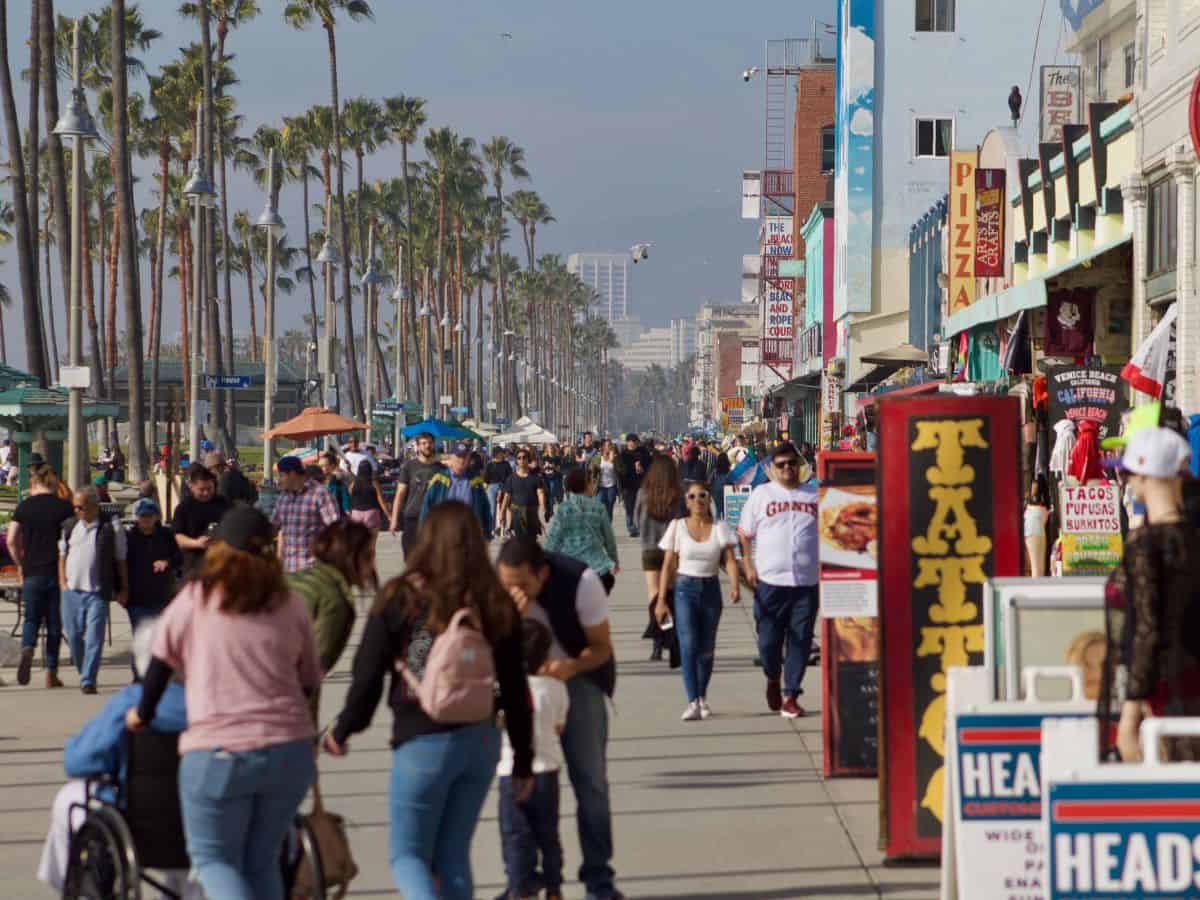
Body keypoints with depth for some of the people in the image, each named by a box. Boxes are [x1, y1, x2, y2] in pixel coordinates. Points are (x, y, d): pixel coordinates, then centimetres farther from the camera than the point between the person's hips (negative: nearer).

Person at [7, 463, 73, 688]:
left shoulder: (24, 506, 1)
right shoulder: (64, 507, -2)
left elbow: (11, 540, -1)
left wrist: (20, 564, 12)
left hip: (32, 572, 0)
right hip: (58, 573, 0)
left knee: (31, 619, 10)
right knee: (54, 623, 8)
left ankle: (27, 650, -20)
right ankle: (51, 673, 7)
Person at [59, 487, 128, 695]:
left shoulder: (111, 528, 0)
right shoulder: (69, 528, 11)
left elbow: (120, 560, 5)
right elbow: (62, 556, 19)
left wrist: (123, 589, 4)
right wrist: (63, 582, 7)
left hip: (98, 592, -4)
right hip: (72, 590, 4)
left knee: (94, 638, -9)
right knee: (73, 636, 7)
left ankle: (88, 681, -9)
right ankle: (83, 673, 27)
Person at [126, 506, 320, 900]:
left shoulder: (193, 601, -1)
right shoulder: (291, 605, 8)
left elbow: (161, 663, 6)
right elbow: (309, 680, 15)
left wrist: (142, 714, 22)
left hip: (218, 753, -3)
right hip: (290, 750, 4)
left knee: (213, 857, 9)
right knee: (263, 861, 17)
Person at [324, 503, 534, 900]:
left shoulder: (399, 599, -8)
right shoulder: (496, 604, 2)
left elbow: (367, 677, -6)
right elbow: (515, 689, 4)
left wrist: (342, 731, 11)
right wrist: (524, 761, 13)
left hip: (423, 743, -4)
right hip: (481, 741, 4)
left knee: (408, 855, 7)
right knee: (454, 856, 15)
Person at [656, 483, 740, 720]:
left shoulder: (720, 528, 3)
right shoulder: (677, 527, 1)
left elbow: (730, 560, -7)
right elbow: (668, 565, 2)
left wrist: (735, 586, -25)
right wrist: (661, 600, -2)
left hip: (711, 588, 2)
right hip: (685, 588, -2)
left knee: (707, 648, 9)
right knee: (688, 645, -15)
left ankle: (702, 697, 27)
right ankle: (693, 702, -17)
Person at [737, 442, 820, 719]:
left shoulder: (815, 496, 10)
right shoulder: (761, 495, 6)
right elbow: (744, 534, 7)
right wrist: (748, 567, -3)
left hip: (807, 582, 1)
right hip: (770, 581, -1)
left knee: (800, 641, 0)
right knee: (769, 639, 1)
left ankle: (790, 696, 7)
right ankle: (772, 679, 30)